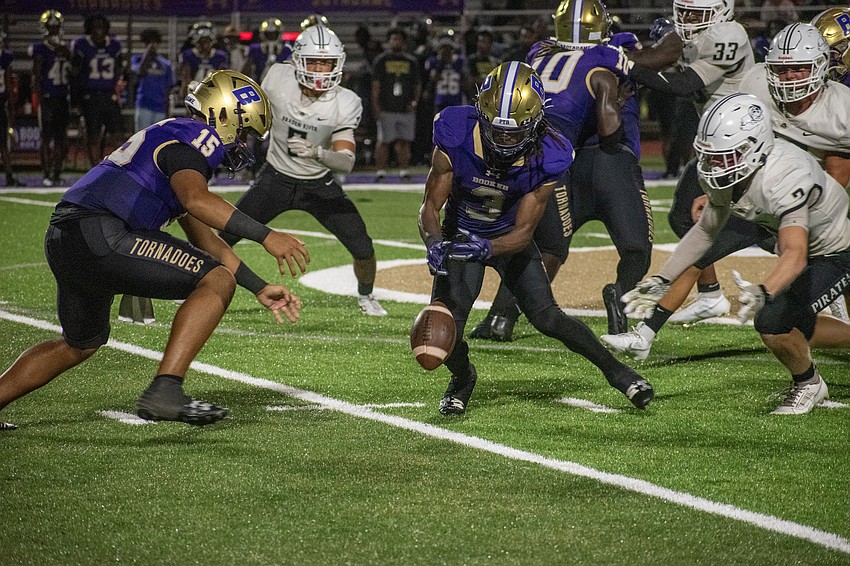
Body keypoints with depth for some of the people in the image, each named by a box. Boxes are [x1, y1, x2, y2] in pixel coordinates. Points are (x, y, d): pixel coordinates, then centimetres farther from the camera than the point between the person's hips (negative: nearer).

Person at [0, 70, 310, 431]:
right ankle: (164, 391, -18)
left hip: (63, 241, 11)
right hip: (98, 235, -11)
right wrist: (266, 236, -27)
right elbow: (197, 201, -25)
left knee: (80, 345, 31)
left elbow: (205, 243, 32)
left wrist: (261, 289, 27)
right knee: (217, 282, -8)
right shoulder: (190, 137, -3)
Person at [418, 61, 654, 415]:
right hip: (459, 236, 0)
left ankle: (616, 370, 8)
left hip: (509, 238, 0)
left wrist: (485, 248, -43)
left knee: (546, 316, -13)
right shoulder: (456, 139, -28)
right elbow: (430, 207, -20)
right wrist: (435, 245, -41)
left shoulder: (547, 158, -26)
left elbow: (524, 231, -22)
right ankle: (462, 378, 17)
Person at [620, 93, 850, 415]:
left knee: (773, 321, -22)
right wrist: (663, 281, -4)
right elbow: (706, 230, 2)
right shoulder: (726, 173, -15)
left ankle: (807, 384, 7)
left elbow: (794, 255, -51)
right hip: (809, 247, 9)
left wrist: (763, 293, -68)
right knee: (795, 332, 21)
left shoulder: (784, 177, -40)